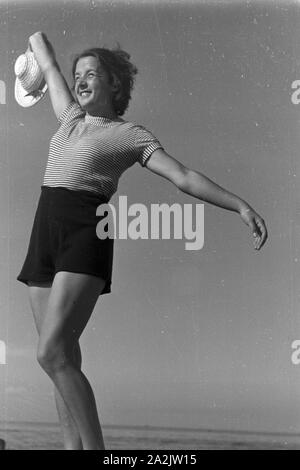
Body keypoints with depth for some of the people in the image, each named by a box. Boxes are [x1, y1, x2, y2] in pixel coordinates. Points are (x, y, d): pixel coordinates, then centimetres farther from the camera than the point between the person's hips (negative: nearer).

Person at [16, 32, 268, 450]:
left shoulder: (132, 135, 3)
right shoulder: (71, 118, 20)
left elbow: (184, 177, -4)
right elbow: (49, 65, 35)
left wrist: (241, 206, -13)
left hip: (86, 236, -6)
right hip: (45, 232, 6)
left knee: (52, 353, -19)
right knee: (64, 358, 3)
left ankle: (95, 448, -13)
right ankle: (74, 447, 8)